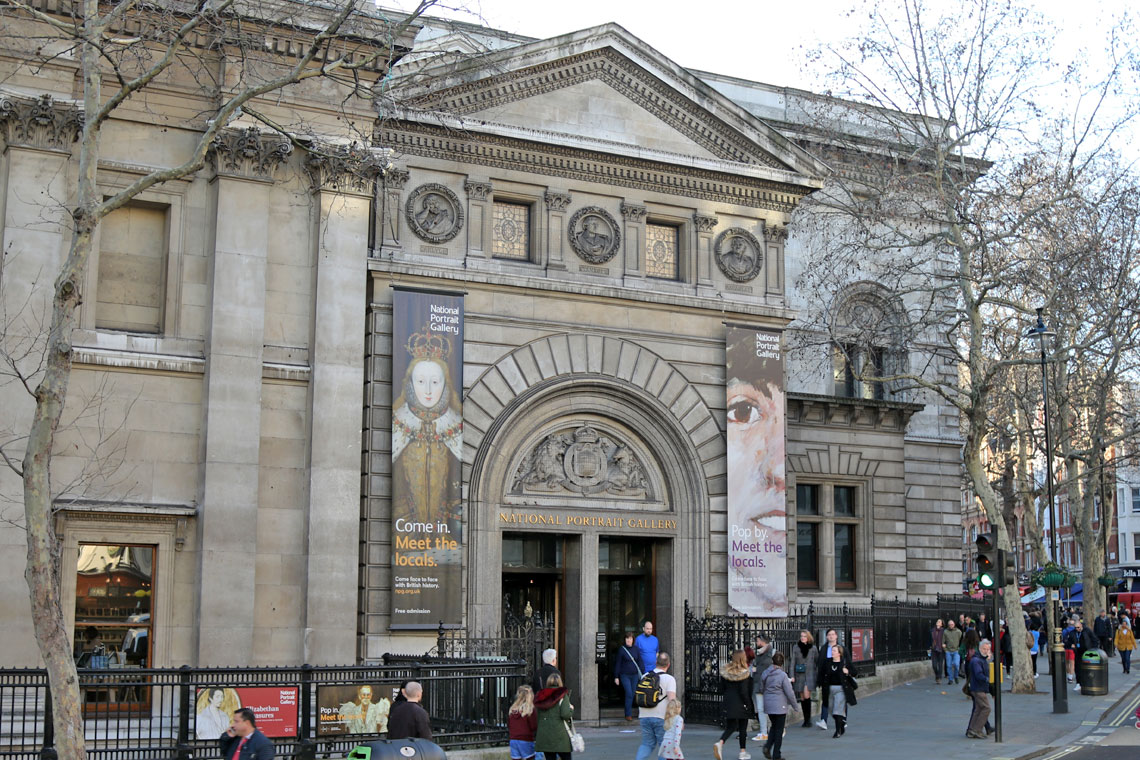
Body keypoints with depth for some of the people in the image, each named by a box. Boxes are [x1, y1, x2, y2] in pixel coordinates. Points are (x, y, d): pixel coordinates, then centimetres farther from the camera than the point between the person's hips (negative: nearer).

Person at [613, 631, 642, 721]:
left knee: (632, 694, 6)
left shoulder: (635, 649, 6)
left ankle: (629, 713, 19)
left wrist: (641, 674, 8)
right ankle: (628, 714, -7)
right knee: (629, 693, -13)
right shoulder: (621, 649, -4)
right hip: (625, 675, -4)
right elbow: (617, 663, -3)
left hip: (634, 675, 4)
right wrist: (616, 677, -5)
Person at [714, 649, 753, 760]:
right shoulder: (745, 673, -14)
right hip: (741, 704, -4)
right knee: (743, 727, 11)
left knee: (730, 726, 11)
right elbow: (744, 692, -17)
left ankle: (720, 743, -15)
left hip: (729, 703, 4)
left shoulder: (725, 672, 1)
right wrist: (748, 703, -7)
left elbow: (722, 689, 5)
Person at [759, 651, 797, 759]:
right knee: (779, 730, 5)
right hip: (780, 706, -5)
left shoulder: (764, 674, 2)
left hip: (768, 705, 5)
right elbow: (789, 692, -14)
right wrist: (794, 705, 1)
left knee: (774, 726, 22)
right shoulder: (782, 675, -16)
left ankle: (767, 746, 1)